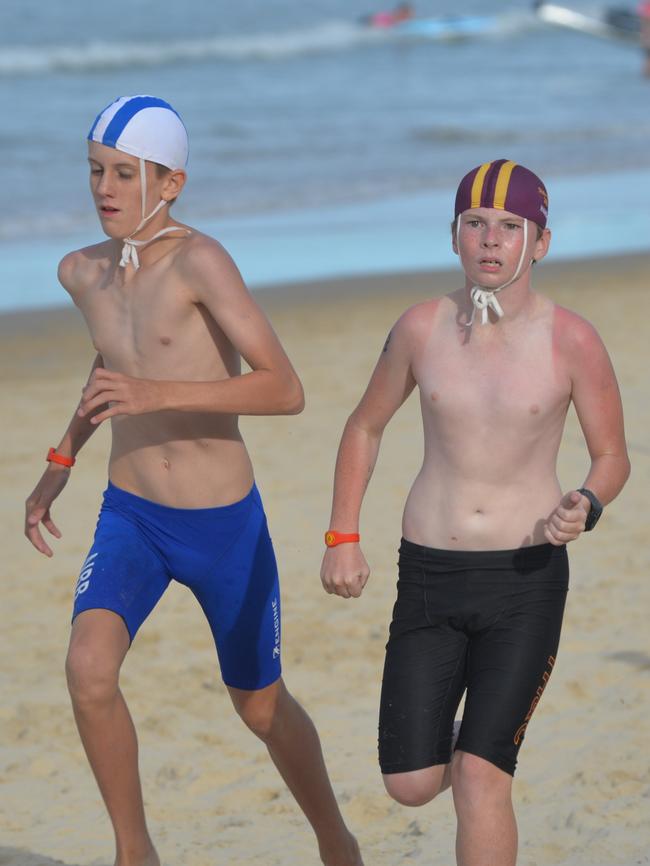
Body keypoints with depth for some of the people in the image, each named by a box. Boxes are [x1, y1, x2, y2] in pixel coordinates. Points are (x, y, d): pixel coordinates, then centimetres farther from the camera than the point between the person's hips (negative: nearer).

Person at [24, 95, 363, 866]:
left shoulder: (201, 259, -22)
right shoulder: (82, 271, -2)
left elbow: (286, 391, -29)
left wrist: (158, 394, -41)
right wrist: (59, 465, 20)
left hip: (226, 526, -4)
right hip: (129, 519, 4)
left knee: (260, 707, 15)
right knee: (88, 670, -23)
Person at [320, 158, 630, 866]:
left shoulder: (572, 341, -9)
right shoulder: (423, 327, -3)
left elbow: (613, 457, 2)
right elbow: (365, 428, 12)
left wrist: (584, 509, -20)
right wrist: (342, 539, 5)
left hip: (527, 579, -3)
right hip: (428, 576, 3)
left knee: (480, 779, -13)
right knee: (410, 786, 2)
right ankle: (452, 742, 39)